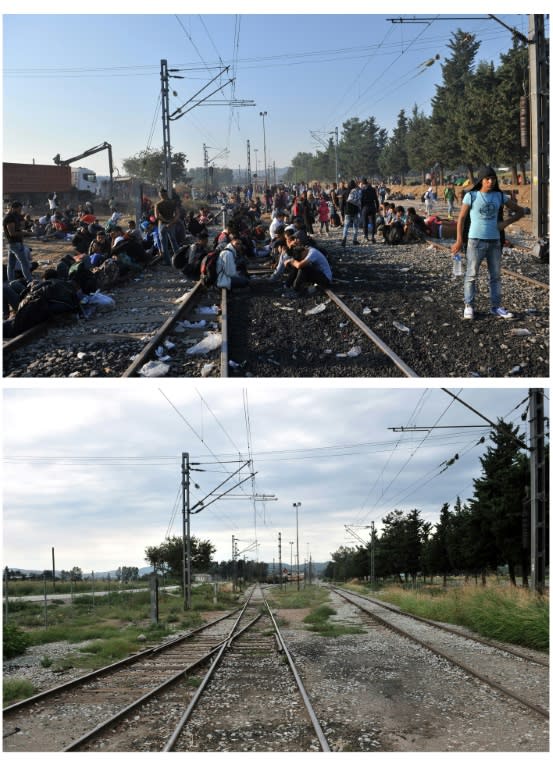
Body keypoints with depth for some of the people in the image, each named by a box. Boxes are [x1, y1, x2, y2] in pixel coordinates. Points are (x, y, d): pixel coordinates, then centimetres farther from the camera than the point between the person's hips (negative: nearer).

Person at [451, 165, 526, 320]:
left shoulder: (500, 196, 5)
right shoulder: (471, 196, -3)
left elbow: (520, 211, 12)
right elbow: (461, 218, 0)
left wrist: (506, 222, -4)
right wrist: (459, 240, -5)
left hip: (495, 241, 4)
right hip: (476, 241, -4)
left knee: (496, 276, 7)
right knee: (471, 275, -3)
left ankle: (496, 307, 13)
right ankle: (469, 307, 2)